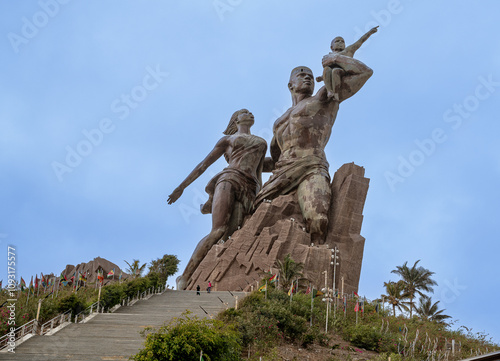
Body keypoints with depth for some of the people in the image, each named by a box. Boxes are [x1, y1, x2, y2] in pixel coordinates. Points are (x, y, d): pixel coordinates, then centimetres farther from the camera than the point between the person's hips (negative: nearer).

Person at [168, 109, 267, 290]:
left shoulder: (262, 143, 35)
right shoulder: (227, 139, 25)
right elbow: (204, 164, 22)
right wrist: (181, 187, 16)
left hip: (249, 192, 3)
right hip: (229, 180, -3)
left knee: (226, 238, -21)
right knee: (218, 231, -27)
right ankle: (184, 278, -23)